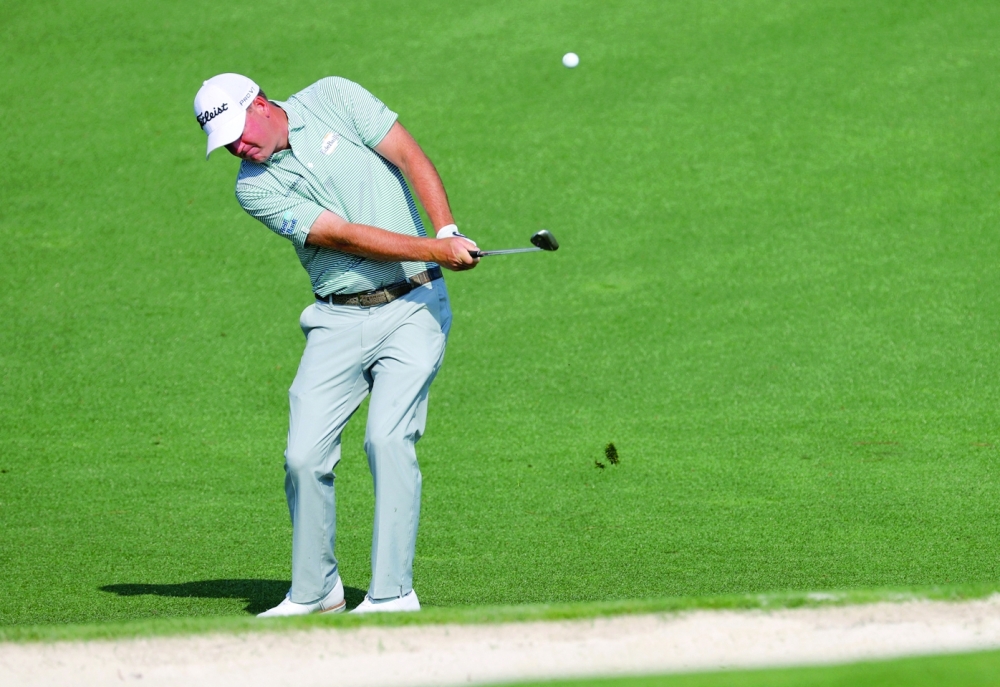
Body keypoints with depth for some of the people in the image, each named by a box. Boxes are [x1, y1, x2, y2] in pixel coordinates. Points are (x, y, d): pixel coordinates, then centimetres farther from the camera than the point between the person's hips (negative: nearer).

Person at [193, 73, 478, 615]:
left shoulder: (333, 99, 0)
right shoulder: (256, 188, -3)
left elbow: (410, 158, -2)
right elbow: (346, 236, -12)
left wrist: (448, 230, -18)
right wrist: (436, 250, -21)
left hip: (413, 305, -2)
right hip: (338, 320, 2)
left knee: (387, 437, -17)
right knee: (304, 455, -6)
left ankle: (392, 594, -15)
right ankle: (313, 591, 11)